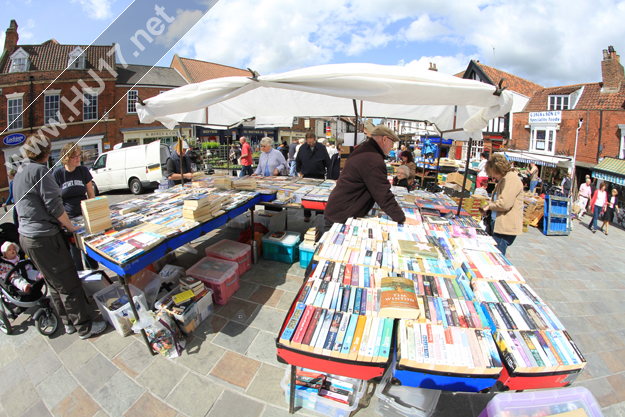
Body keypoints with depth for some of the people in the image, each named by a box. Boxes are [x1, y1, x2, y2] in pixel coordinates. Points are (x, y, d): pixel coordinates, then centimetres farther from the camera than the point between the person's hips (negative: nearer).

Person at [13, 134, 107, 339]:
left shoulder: (20, 172, 13)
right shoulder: (40, 170, -16)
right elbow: (54, 204, -19)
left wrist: (59, 221, 15)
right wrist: (69, 226, -6)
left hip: (27, 236, 10)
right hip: (44, 237, -10)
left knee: (53, 283, 18)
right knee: (69, 284, -1)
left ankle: (68, 322, 30)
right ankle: (84, 327, 8)